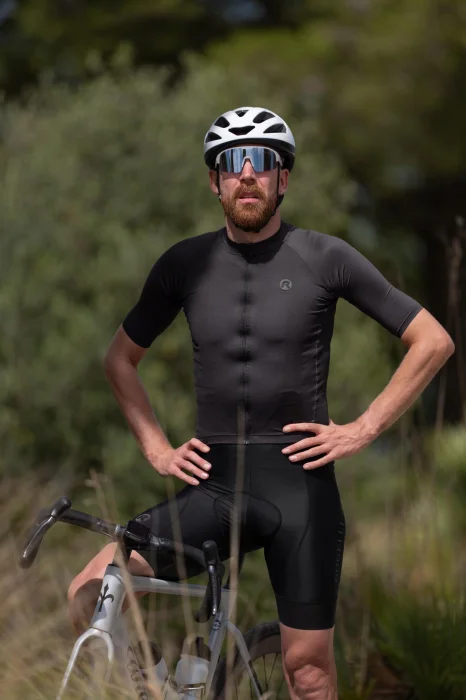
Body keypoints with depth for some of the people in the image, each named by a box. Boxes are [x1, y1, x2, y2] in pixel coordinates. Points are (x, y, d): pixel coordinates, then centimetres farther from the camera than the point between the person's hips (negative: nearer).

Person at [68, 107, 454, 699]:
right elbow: (120, 358, 21)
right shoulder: (185, 263, 7)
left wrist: (362, 429, -3)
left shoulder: (324, 258, 0)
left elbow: (433, 342, 3)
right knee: (90, 594, -15)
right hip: (214, 482, 2)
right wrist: (155, 447, 8)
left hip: (300, 480, -2)